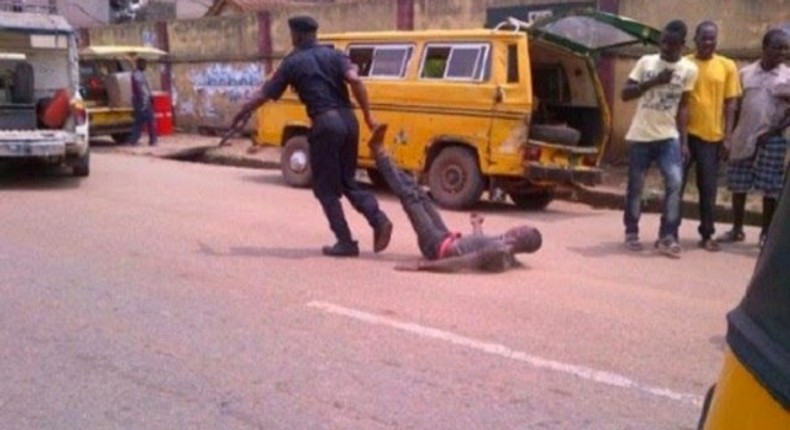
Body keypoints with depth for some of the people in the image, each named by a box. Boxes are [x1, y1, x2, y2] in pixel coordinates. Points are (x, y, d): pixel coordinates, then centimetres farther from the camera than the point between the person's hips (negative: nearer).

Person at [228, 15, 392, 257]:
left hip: (325, 124, -5)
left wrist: (241, 115, 22)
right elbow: (354, 80, -5)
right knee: (347, 181, 18)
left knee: (325, 187, 8)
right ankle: (378, 219, -2)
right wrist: (368, 115, -2)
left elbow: (264, 95, 8)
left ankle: (346, 242, 5)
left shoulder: (292, 63, 5)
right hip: (348, 120, 5)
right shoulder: (333, 55, 13)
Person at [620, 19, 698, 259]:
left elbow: (683, 106, 4)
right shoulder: (646, 62, 1)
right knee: (635, 186, 6)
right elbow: (625, 94, -2)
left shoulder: (689, 69, 1)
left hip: (669, 136, 0)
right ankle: (631, 232, 22)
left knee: (675, 182, -16)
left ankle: (667, 237, -9)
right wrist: (654, 81, -16)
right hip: (640, 135, 0)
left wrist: (683, 140, -2)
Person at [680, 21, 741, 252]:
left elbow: (730, 103, 5)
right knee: (676, 184, 2)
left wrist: (727, 136, -2)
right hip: (685, 134, -1)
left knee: (708, 189, 7)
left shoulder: (727, 66, 4)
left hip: (712, 136, 1)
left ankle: (707, 235, 16)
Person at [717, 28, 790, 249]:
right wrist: (729, 136, 5)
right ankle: (736, 229, 20)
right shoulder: (745, 73, 6)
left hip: (771, 140, -2)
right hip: (743, 137, 2)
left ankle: (766, 233, 13)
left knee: (770, 189, 1)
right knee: (737, 185, 6)